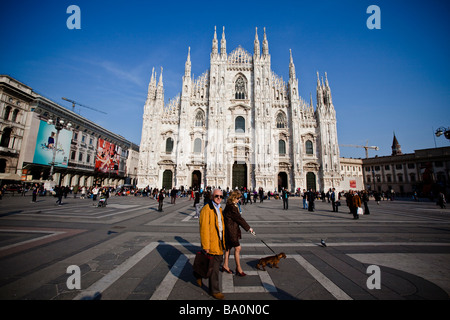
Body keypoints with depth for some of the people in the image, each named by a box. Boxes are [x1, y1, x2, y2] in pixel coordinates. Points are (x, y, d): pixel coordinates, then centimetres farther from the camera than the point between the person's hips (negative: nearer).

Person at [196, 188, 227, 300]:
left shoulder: (219, 209, 10)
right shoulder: (206, 209, -19)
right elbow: (204, 229, -21)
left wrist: (223, 241, 20)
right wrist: (206, 245, -20)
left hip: (219, 242, 9)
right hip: (211, 244, -9)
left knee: (219, 260, 22)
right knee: (214, 267, 4)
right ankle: (214, 290, 27)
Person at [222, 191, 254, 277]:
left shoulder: (233, 206, 9)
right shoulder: (231, 207, -22)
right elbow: (239, 218, -20)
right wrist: (248, 228, -14)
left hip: (233, 230, 10)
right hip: (230, 230, -10)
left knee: (229, 247, 18)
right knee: (237, 248, -1)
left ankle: (225, 265, 31)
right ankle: (238, 268, 13)